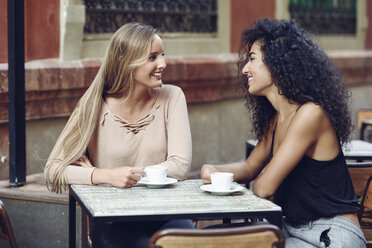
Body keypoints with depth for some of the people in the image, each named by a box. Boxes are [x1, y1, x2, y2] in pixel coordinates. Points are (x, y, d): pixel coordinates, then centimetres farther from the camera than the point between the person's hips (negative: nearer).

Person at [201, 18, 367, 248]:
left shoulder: (311, 113, -19)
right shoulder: (275, 119, 8)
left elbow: (264, 188, -20)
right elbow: (250, 166, 20)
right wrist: (214, 171, 0)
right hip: (294, 229, 8)